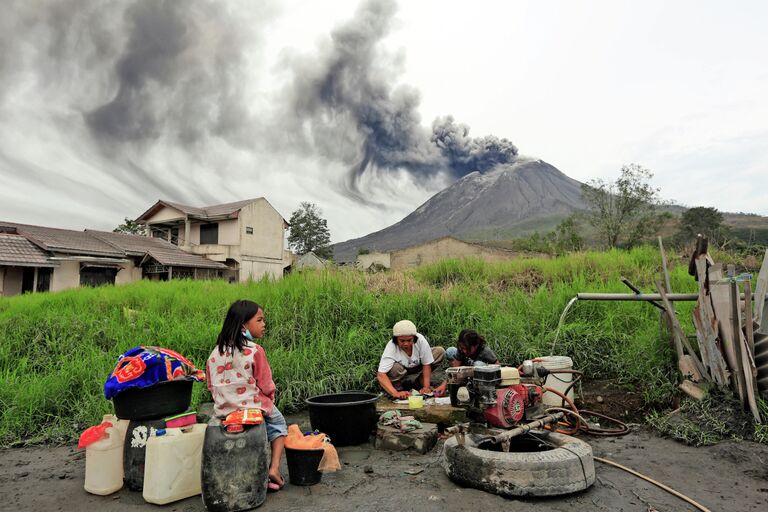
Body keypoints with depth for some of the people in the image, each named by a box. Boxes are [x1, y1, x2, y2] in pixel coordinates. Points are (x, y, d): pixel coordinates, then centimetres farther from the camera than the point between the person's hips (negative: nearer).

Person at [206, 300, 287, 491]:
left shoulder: (216, 352, 0)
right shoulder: (255, 350, -17)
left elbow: (211, 385, 7)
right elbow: (266, 385, -11)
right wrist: (270, 399, 9)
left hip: (223, 409, 5)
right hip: (253, 407, -5)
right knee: (278, 423, 23)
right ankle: (274, 468, 7)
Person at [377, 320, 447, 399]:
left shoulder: (420, 340, -28)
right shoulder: (391, 348, -33)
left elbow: (426, 364, -18)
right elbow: (381, 375, -42)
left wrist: (426, 387, -25)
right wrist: (395, 393, -54)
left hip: (416, 369, 3)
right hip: (400, 374, -3)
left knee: (440, 352, -14)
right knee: (395, 368, -38)